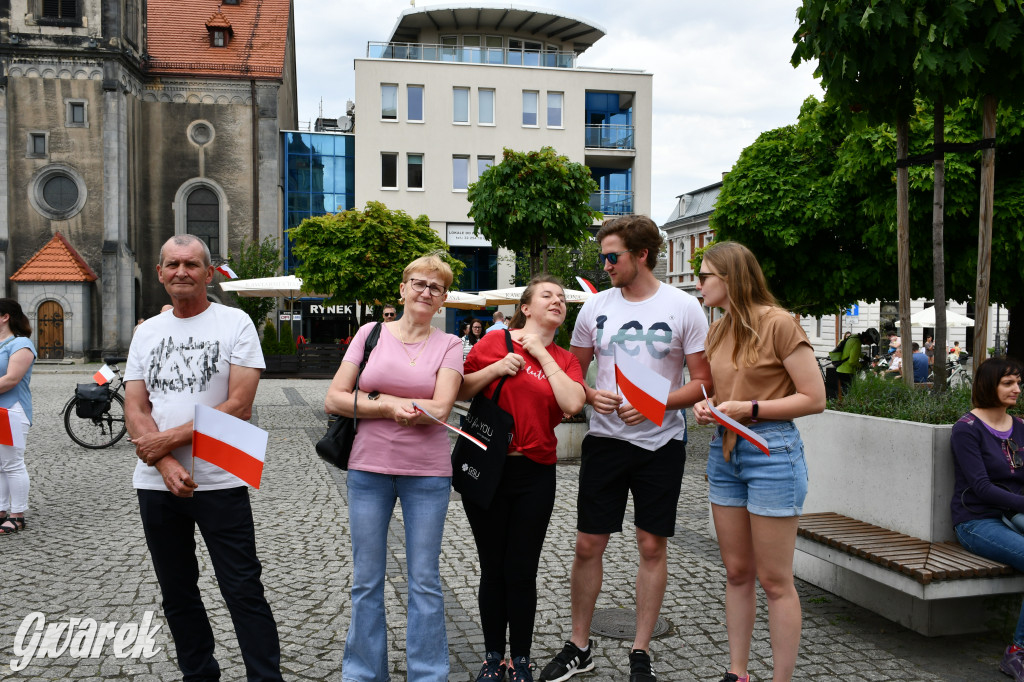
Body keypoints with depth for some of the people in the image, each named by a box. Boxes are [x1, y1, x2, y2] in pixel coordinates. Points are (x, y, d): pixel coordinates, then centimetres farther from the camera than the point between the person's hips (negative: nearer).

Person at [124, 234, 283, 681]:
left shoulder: (235, 323, -4)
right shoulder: (146, 332, 10)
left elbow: (239, 406, -12)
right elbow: (135, 409, 3)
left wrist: (170, 438, -14)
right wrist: (166, 465, -13)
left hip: (219, 481, -5)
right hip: (155, 483, 5)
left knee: (244, 591, -2)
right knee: (177, 594, 15)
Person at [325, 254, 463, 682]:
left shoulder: (449, 345, 1)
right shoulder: (371, 333, 4)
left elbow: (439, 410, -12)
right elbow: (333, 400, -2)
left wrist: (374, 397, -10)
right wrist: (391, 407, -13)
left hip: (427, 473, -1)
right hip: (368, 469, 1)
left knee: (425, 582, 7)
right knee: (366, 581, 10)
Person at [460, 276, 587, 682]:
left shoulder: (564, 360, 6)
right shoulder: (497, 342, 0)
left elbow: (573, 404, -12)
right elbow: (460, 391, -1)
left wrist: (542, 354, -9)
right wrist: (497, 368, -15)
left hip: (535, 474, 1)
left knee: (522, 572, 6)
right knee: (492, 569, 10)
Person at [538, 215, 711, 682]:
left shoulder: (684, 308, -4)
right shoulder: (596, 306, 5)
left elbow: (703, 383, -4)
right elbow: (572, 373, 13)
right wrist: (591, 395, -9)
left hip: (661, 442, -2)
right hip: (605, 438, 3)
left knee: (653, 546, 5)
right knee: (588, 544, 5)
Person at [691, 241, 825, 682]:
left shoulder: (778, 323, -12)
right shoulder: (717, 331, 11)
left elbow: (814, 398, -13)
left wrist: (749, 409, -18)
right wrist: (706, 409, 1)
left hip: (771, 451, -7)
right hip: (724, 451, 7)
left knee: (774, 580, 1)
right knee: (736, 572, 14)